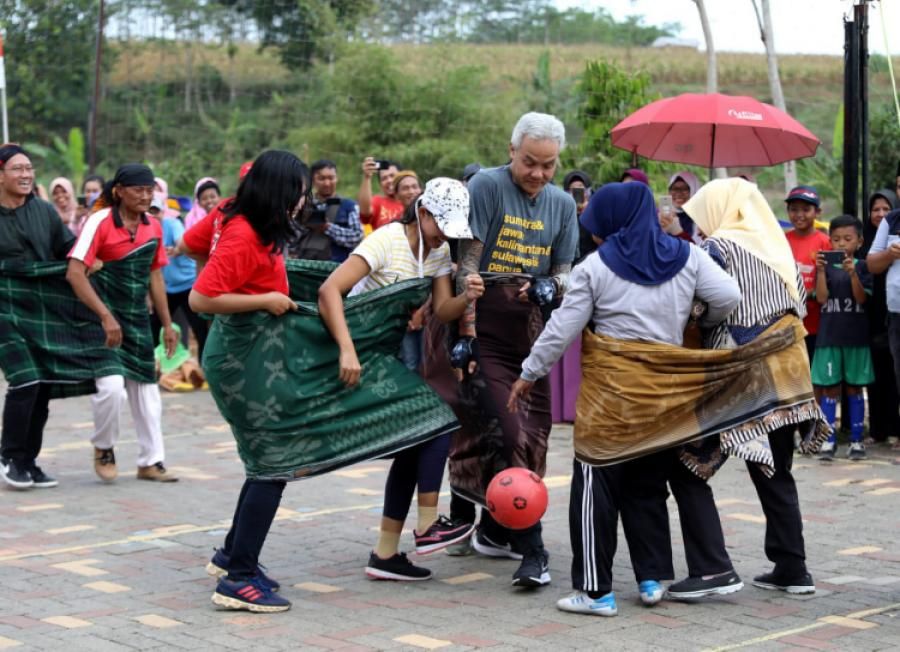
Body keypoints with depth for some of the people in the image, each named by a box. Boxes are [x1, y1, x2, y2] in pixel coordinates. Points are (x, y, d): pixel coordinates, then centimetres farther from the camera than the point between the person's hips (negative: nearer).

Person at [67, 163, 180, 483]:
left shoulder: (153, 227, 3)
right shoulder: (100, 222, -15)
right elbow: (75, 273, -21)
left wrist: (167, 324, 12)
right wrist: (105, 316, -25)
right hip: (102, 318, -6)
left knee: (146, 388, 7)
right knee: (111, 386, -16)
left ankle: (151, 461, 16)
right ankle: (103, 449, 9)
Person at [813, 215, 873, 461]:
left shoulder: (862, 266, 2)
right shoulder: (826, 265, 4)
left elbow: (861, 298, -7)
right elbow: (821, 298, -6)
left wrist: (852, 273, -20)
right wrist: (820, 271, -17)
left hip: (856, 336, 0)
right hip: (829, 336, 0)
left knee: (854, 387, 6)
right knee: (829, 388, 1)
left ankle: (856, 440, 11)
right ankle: (829, 439, 5)